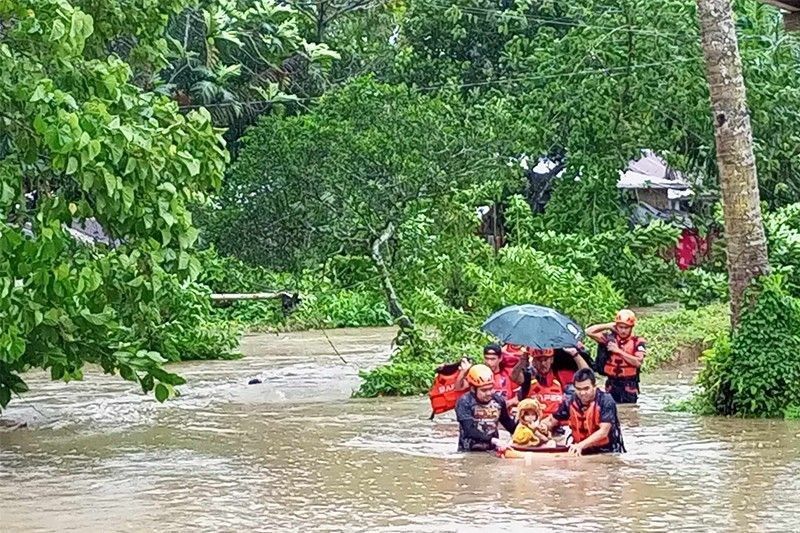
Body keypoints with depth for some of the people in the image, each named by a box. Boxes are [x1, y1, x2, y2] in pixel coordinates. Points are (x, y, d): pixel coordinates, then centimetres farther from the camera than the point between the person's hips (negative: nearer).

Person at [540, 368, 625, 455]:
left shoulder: (606, 401, -12)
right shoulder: (570, 402, 0)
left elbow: (603, 432, -19)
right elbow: (552, 420, 14)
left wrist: (580, 445, -29)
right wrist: (544, 425, -9)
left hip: (607, 453, -4)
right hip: (581, 452, 4)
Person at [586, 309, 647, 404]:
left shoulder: (637, 342, -4)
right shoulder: (609, 338, 3)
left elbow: (638, 362, -18)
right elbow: (589, 331, -1)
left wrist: (618, 351, -18)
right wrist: (608, 326, -4)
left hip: (629, 386, -3)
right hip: (612, 384, 3)